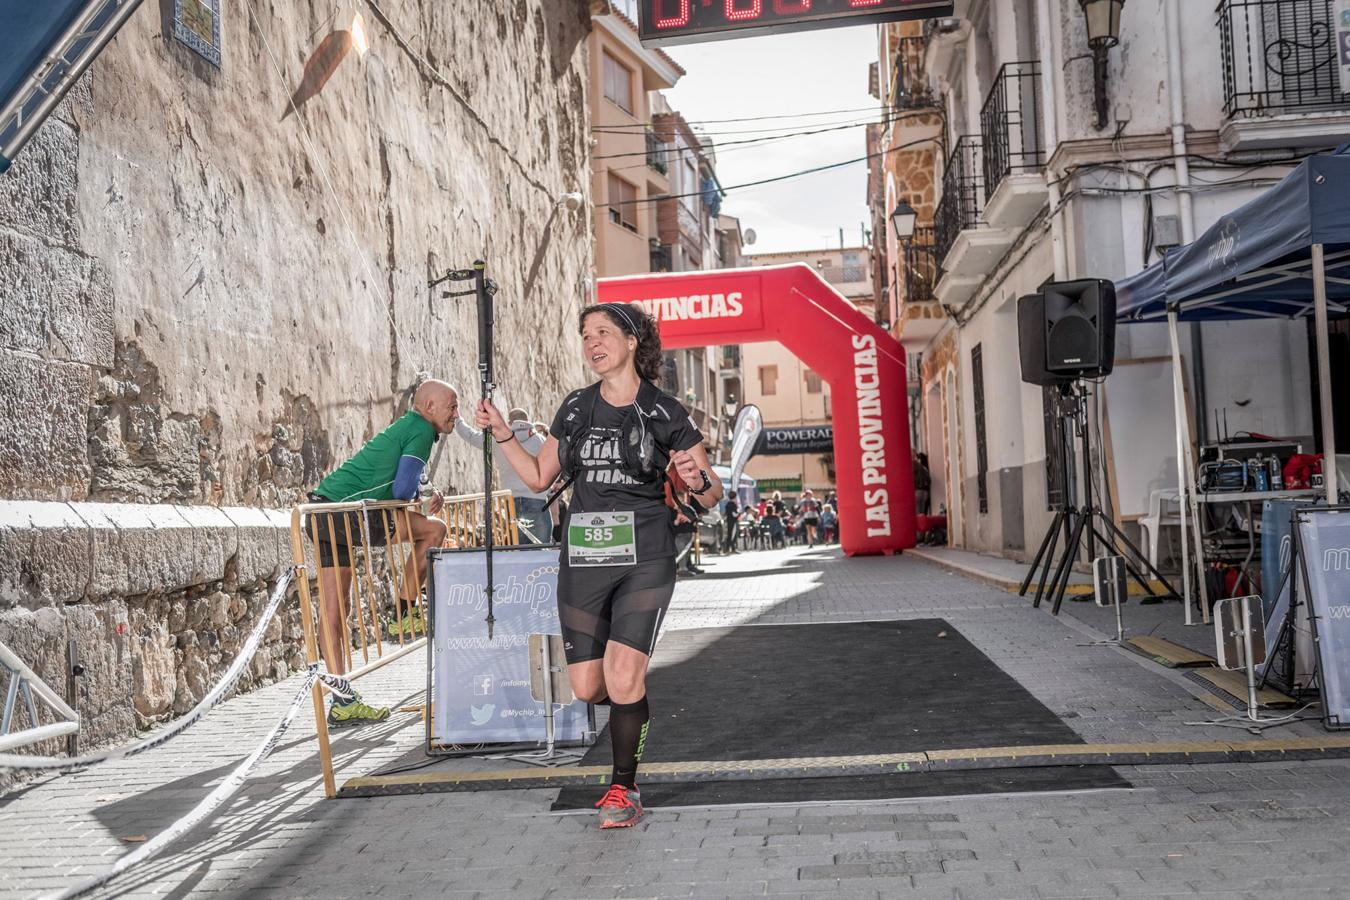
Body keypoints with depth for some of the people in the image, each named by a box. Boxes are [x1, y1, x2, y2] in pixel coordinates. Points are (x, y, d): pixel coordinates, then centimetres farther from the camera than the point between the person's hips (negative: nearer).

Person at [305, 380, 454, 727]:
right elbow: (402, 490, -13)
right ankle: (405, 612, 7)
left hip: (323, 511, 10)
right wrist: (421, 497, 9)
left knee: (332, 609, 7)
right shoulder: (422, 431, -5)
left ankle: (342, 700, 12)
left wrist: (425, 496, 15)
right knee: (433, 529, -2)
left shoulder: (404, 426, 24)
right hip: (348, 512, -10)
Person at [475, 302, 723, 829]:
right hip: (582, 559, 4)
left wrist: (697, 480, -23)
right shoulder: (575, 409, 9)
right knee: (588, 688, 6)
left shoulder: (663, 413, -4)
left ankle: (624, 789, 6)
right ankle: (635, 699, 41)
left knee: (623, 679, -15)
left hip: (643, 560, -4)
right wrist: (501, 433, 8)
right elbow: (539, 477, 18)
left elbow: (711, 497, -1)